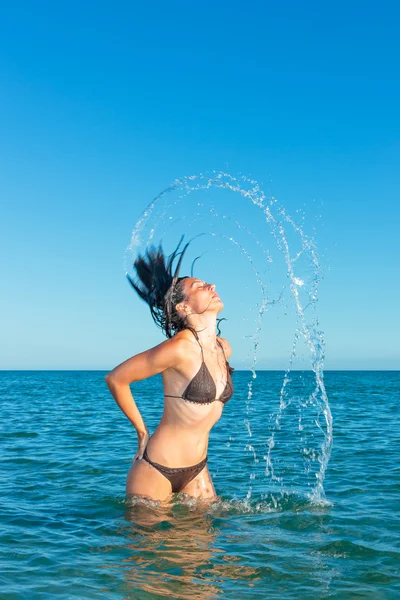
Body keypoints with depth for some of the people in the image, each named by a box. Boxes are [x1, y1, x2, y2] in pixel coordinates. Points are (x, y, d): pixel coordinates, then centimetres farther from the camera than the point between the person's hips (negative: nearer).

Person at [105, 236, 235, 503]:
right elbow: (115, 379, -13)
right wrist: (142, 431, -5)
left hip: (198, 469, 7)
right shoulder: (179, 348, -21)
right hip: (155, 469, -6)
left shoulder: (224, 349, 2)